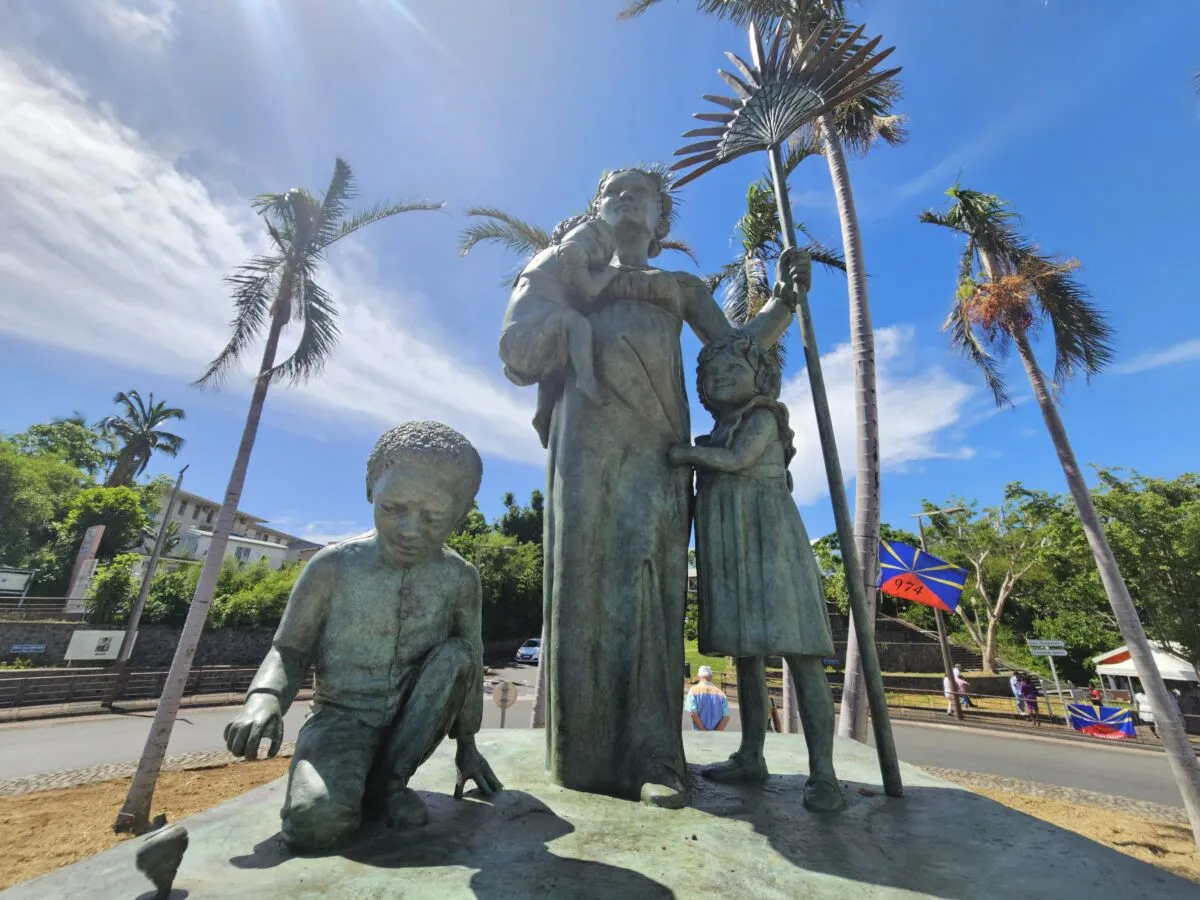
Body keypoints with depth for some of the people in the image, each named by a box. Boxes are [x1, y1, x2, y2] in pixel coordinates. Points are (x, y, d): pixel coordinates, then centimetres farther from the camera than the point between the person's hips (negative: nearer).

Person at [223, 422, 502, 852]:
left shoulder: (460, 579, -11)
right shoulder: (333, 566, -15)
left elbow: (471, 662, 0)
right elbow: (288, 652, -6)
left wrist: (466, 745, 5)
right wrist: (263, 698, -28)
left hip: (411, 723, 3)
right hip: (342, 717, -2)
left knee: (455, 653, -25)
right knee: (316, 820, -31)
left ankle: (385, 780, -11)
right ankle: (350, 784, 4)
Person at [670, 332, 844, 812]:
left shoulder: (763, 417, 1)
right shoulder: (716, 437, 21)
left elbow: (737, 459, -17)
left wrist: (684, 452, -8)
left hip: (769, 547, -7)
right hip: (733, 556, 7)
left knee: (799, 653, -8)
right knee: (746, 654, 9)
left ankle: (822, 773, -3)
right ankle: (751, 756, 16)